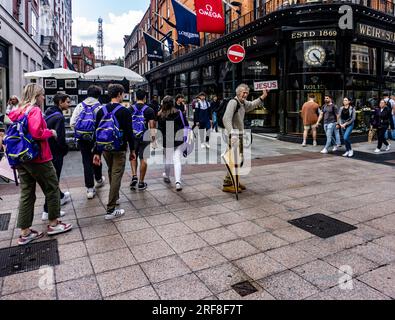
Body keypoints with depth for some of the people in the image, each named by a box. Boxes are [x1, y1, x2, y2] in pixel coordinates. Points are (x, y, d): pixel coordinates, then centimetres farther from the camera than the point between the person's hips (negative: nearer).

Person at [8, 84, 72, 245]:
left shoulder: (18, 112, 12)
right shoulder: (34, 110, -13)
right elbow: (36, 132, -25)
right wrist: (51, 132, -10)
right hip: (38, 158, -8)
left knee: (26, 193, 11)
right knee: (52, 188, 8)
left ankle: (25, 232, 15)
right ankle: (53, 224, 19)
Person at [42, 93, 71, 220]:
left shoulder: (47, 114, 10)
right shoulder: (59, 117, -18)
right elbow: (59, 137, -25)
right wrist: (66, 149, -8)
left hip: (46, 151, 9)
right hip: (55, 153, -9)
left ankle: (60, 196, 45)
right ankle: (48, 211, 3)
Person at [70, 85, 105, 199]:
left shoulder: (80, 106, 1)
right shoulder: (100, 107, -8)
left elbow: (72, 123, -3)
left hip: (82, 139, 2)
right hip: (95, 138, -2)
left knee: (87, 162, 6)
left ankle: (90, 189, 7)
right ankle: (99, 180, 43)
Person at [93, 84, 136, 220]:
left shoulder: (101, 110, 6)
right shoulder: (124, 111, -10)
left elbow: (97, 132, 5)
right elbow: (129, 133, -12)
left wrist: (97, 152, 7)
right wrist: (132, 150, -2)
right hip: (119, 149, -6)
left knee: (111, 173, 24)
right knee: (116, 176, -3)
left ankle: (115, 198, 41)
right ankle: (110, 210, -4)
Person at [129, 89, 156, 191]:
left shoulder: (130, 109, 3)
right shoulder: (149, 110, -5)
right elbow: (152, 125, -8)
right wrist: (153, 136, 2)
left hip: (132, 136, 2)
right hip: (144, 137, -2)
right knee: (143, 159, 5)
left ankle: (134, 176, 4)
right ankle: (141, 183, 11)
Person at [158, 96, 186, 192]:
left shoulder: (160, 115, -5)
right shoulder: (179, 113, -7)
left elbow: (158, 129, 0)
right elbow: (185, 126, -3)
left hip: (166, 142, 1)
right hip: (178, 141, -1)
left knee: (168, 159, 18)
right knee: (177, 160, -2)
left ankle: (167, 176, 39)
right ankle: (178, 181, -11)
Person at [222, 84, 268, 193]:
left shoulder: (243, 103, 10)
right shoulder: (233, 102, -18)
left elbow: (251, 105, 33)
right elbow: (226, 119, -30)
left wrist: (262, 97, 20)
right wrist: (231, 134, -40)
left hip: (239, 134, 10)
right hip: (233, 135, -10)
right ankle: (227, 185, -4)